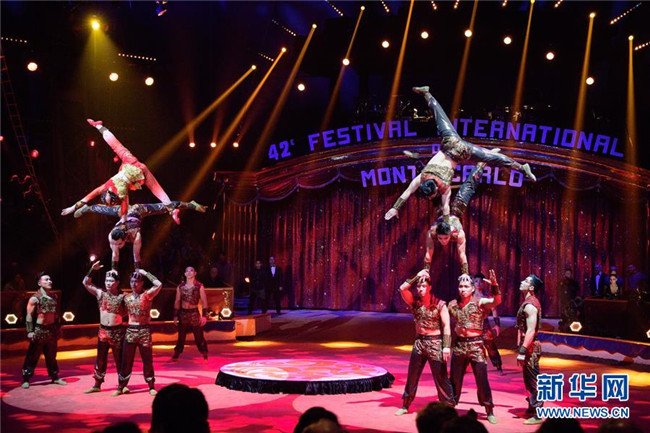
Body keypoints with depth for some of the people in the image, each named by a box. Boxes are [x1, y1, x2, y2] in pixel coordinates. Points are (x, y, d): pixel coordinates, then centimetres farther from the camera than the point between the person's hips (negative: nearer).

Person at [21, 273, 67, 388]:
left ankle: (54, 377, 24)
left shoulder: (53, 297, 9)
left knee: (52, 356, 15)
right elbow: (29, 316, -11)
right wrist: (30, 331, -16)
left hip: (52, 330, 6)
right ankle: (26, 379, 6)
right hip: (39, 330, -6)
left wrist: (58, 327, 16)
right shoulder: (35, 298, -10)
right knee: (32, 356, -1)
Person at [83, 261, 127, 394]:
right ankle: (97, 385, 19)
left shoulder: (122, 297, -6)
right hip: (103, 331, 3)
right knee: (101, 359, 11)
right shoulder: (100, 293, 1)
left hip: (117, 331, -3)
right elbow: (86, 283, 0)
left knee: (119, 359, 4)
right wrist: (92, 269, -10)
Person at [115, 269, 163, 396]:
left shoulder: (147, 295, -5)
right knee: (126, 360, 5)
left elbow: (159, 284, -21)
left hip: (144, 330, -3)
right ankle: (121, 387, 13)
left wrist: (145, 273, -14)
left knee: (147, 359, 3)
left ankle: (151, 387, 12)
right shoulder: (127, 297, 8)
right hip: (130, 330, 3)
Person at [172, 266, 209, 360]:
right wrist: (175, 315, 7)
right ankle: (176, 355, 17)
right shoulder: (180, 287, 6)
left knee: (199, 336, -2)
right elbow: (177, 301, 10)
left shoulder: (199, 286, -3)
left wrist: (204, 315, -9)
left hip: (194, 313, -2)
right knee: (181, 336, 7)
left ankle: (205, 356, 8)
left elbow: (204, 302, -3)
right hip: (183, 313, 3)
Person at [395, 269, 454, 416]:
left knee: (440, 377, -2)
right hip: (419, 342, 5)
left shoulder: (440, 304, -8)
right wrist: (416, 277, -9)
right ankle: (405, 406, 23)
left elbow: (446, 326, -10)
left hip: (435, 343, -5)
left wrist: (446, 346, -17)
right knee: (412, 376, 12)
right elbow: (402, 289, -9)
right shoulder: (415, 302, 3)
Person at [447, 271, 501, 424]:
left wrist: (494, 285, -37)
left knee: (482, 380, -2)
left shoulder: (480, 302, -6)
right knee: (455, 379, 11)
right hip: (459, 344, 3)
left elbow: (496, 302, -23)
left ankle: (489, 411, 9)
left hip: (476, 344, -3)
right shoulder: (452, 305, 5)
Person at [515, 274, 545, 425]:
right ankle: (533, 407, 30)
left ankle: (537, 415, -1)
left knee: (532, 380, -5)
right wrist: (521, 347, 21)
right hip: (529, 346, 10)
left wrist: (522, 351, -26)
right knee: (529, 379, 19)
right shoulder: (530, 302, 13)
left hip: (530, 347, -10)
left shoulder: (530, 305, -19)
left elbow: (530, 331, -25)